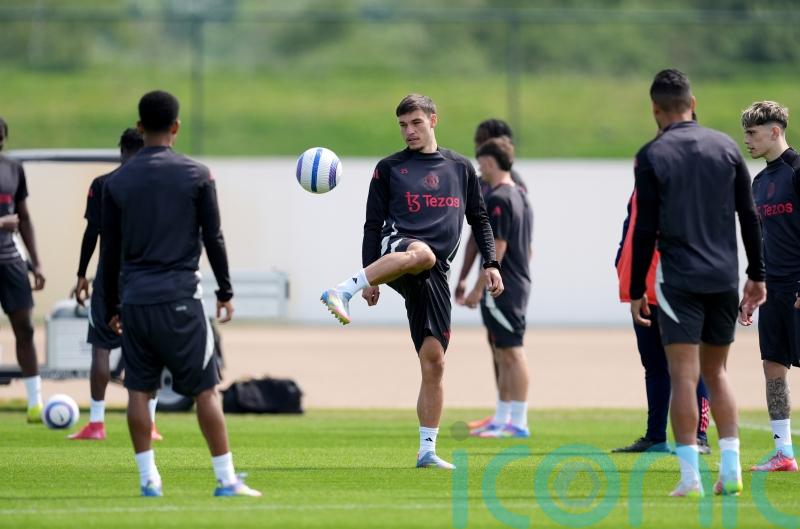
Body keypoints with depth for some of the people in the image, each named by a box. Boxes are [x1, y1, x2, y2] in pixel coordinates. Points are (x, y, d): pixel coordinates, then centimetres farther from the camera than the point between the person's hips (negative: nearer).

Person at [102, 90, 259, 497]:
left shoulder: (117, 182, 5)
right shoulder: (196, 175, -1)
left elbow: (110, 251, 8)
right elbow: (213, 238, 0)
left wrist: (111, 307, 16)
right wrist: (225, 291, 10)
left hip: (135, 299, 2)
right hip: (180, 296, -2)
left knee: (139, 390, 8)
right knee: (205, 389, 1)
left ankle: (148, 478, 5)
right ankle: (226, 479, -1)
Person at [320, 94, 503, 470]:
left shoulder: (460, 168, 19)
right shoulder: (389, 168, 12)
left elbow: (479, 219, 23)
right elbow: (373, 224, 10)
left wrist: (490, 264, 10)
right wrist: (369, 278, 1)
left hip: (434, 276, 3)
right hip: (396, 248, -3)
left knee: (434, 360, -4)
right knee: (421, 253, -43)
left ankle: (427, 450, 1)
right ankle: (342, 292, -49)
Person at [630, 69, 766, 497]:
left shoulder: (652, 156, -4)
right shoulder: (726, 147, 7)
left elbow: (645, 230, -6)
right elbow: (749, 216, 8)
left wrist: (636, 292, 0)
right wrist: (757, 275, 15)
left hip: (678, 280, -4)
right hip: (724, 278, 4)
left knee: (683, 376, -3)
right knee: (716, 373, 14)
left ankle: (690, 476, -8)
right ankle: (731, 469, 6)